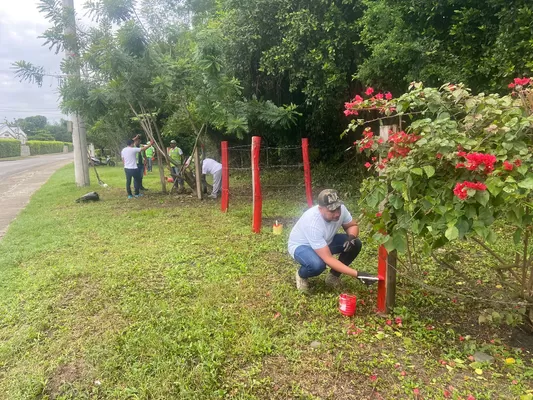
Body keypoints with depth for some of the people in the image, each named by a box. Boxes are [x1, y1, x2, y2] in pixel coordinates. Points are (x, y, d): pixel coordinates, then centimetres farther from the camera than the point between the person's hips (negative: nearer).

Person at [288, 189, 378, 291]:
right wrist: (357, 274, -42)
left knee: (355, 244, -15)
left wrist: (351, 237, -25)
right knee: (318, 264, -38)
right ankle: (301, 275, -1)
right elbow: (328, 258, -40)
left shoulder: (340, 208, -22)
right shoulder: (313, 223, -40)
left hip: (325, 241, 6)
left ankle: (333, 276, 4)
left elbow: (352, 225, 0)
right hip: (301, 245, -6)